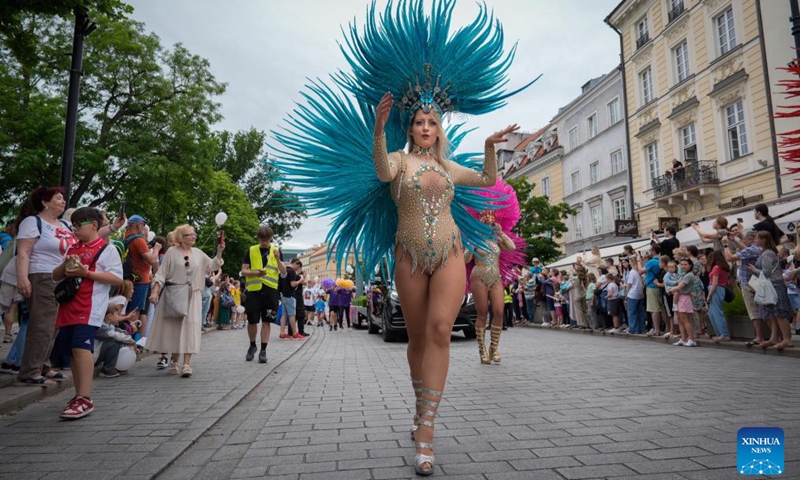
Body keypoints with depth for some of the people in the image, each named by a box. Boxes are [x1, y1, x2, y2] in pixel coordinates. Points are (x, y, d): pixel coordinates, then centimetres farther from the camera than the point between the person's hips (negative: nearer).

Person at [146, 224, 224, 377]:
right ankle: (174, 362, 19)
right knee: (174, 327, 5)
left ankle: (187, 364, -7)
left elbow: (213, 266, 10)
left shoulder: (198, 253, 10)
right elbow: (161, 273, -3)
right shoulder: (172, 252, -1)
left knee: (190, 328, -5)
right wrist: (155, 291, -12)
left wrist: (219, 252, -4)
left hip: (192, 296, 2)